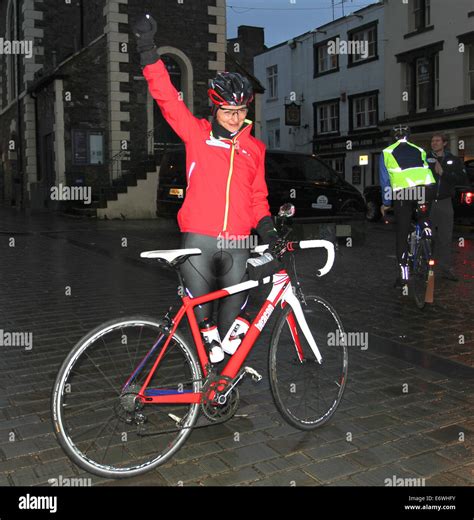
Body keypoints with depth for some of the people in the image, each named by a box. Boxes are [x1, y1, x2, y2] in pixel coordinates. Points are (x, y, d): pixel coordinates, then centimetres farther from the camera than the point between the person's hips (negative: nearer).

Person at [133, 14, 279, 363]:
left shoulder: (255, 148, 13)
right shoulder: (197, 133, 6)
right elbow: (167, 97, -3)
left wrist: (267, 227, 5)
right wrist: (148, 50, -12)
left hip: (237, 243, 2)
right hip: (198, 238, -2)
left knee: (234, 308, 8)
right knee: (200, 308, 4)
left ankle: (226, 353, 29)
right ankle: (203, 354, 27)